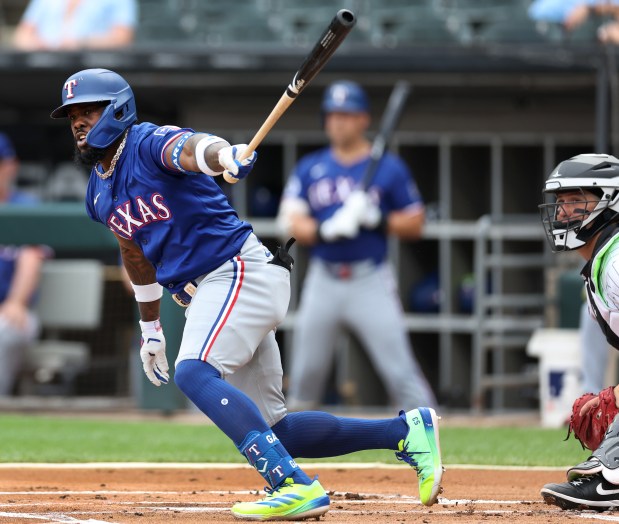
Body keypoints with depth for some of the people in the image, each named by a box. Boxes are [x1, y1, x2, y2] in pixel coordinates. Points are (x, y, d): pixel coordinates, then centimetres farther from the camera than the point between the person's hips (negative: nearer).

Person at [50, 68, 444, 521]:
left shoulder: (149, 144, -10)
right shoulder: (99, 194, 16)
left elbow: (189, 149, -34)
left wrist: (221, 154, -57)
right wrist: (151, 328, 32)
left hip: (241, 270, -9)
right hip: (204, 294, 9)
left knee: (194, 372, -31)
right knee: (271, 428, 3)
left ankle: (297, 487, -40)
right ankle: (408, 431, 10)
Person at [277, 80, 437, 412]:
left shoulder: (389, 168, 1)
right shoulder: (309, 169, 8)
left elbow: (415, 225, 3)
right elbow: (292, 223, 0)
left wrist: (377, 219, -16)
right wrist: (327, 229, -20)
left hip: (370, 283, -3)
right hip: (323, 281, 3)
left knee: (399, 369, -11)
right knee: (305, 371, 7)